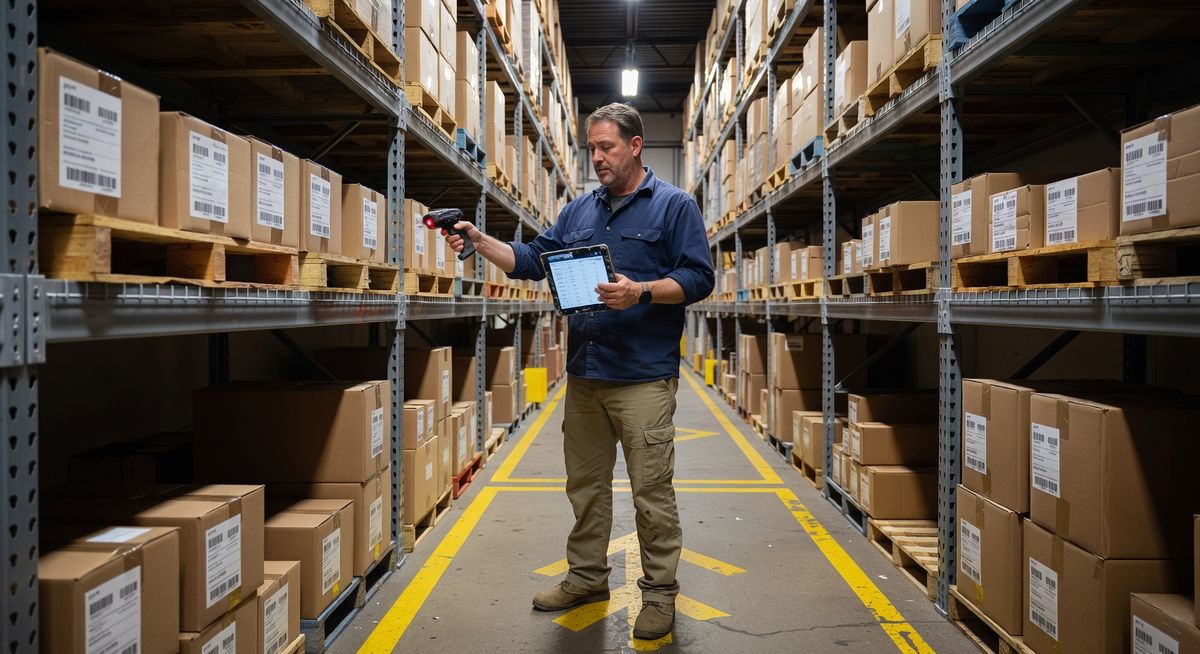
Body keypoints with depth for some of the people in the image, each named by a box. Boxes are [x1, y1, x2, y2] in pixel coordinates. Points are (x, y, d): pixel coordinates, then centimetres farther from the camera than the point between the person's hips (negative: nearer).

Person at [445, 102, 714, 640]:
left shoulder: (673, 205, -1)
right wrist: (481, 242, 0)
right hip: (583, 374, 6)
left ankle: (659, 591, 14)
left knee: (651, 489, 0)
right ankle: (587, 577, 30)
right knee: (584, 484, 15)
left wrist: (641, 292, -22)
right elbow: (532, 258, 14)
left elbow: (698, 277, -8)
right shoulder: (580, 210, 17)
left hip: (643, 378, -6)